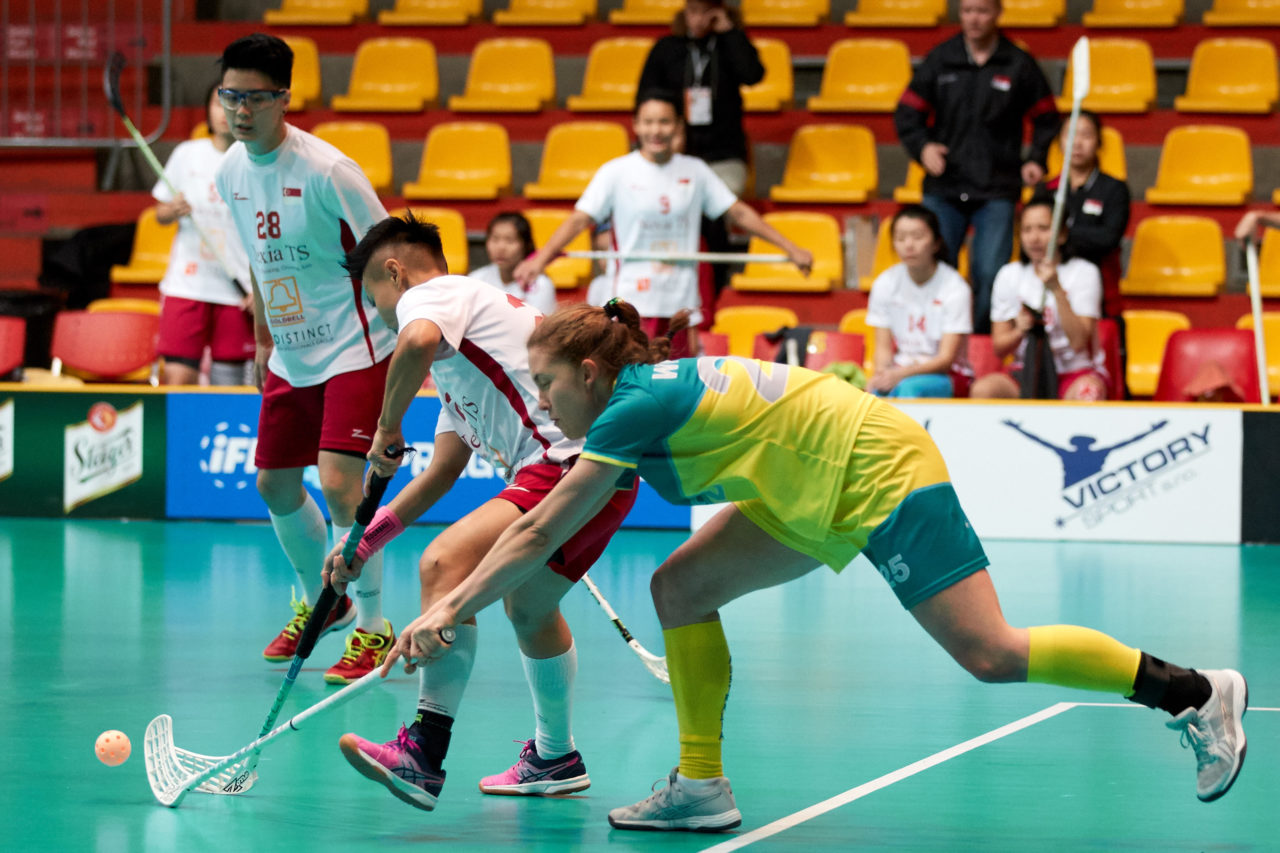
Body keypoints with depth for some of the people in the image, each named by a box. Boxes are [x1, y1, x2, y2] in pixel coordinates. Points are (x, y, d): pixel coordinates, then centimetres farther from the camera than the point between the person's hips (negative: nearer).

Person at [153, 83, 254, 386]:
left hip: (239, 292, -1)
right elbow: (160, 213, 15)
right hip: (186, 285, 1)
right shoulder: (186, 154, 6)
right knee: (177, 378, -8)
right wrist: (173, 211, -8)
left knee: (227, 382, 0)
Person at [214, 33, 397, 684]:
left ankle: (373, 630, -3)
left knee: (338, 482, -17)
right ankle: (319, 603, 36)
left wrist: (410, 347, -17)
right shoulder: (230, 172, 2)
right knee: (275, 485, 13)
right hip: (290, 356, 8)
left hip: (355, 349, -8)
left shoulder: (327, 171, -20)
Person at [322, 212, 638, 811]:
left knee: (444, 565, -21)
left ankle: (424, 755, -28)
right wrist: (367, 539, 26)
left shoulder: (427, 295, 1)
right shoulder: (459, 358, 31)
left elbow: (418, 340, -26)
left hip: (572, 462, -11)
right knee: (528, 610, 29)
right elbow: (442, 472, 29)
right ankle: (555, 758, 47)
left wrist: (388, 428, -13)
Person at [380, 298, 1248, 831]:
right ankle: (702, 786, 8)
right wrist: (455, 606, 16)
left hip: (880, 470, -10)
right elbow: (543, 530, 18)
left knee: (990, 654, -14)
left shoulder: (634, 407, -17)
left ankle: (1198, 693, -7)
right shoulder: (638, 409, 10)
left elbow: (536, 535, -16)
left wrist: (450, 609, -10)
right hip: (820, 497, 10)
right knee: (680, 588, 4)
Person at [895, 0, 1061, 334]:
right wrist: (922, 147, -8)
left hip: (996, 192, -1)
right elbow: (907, 112, 10)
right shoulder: (939, 60, 7)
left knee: (990, 275, -6)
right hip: (943, 189, 1)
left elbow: (1045, 117, 13)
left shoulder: (1019, 65, 5)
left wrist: (1036, 160, -1)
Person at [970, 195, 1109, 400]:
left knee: (1088, 393, -38)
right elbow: (999, 348, 4)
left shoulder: (1083, 273, -4)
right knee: (983, 389, -29)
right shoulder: (1009, 275, 6)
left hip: (1076, 370, -2)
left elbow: (1079, 342, -16)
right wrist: (1020, 331, -18)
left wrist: (1057, 290, -24)